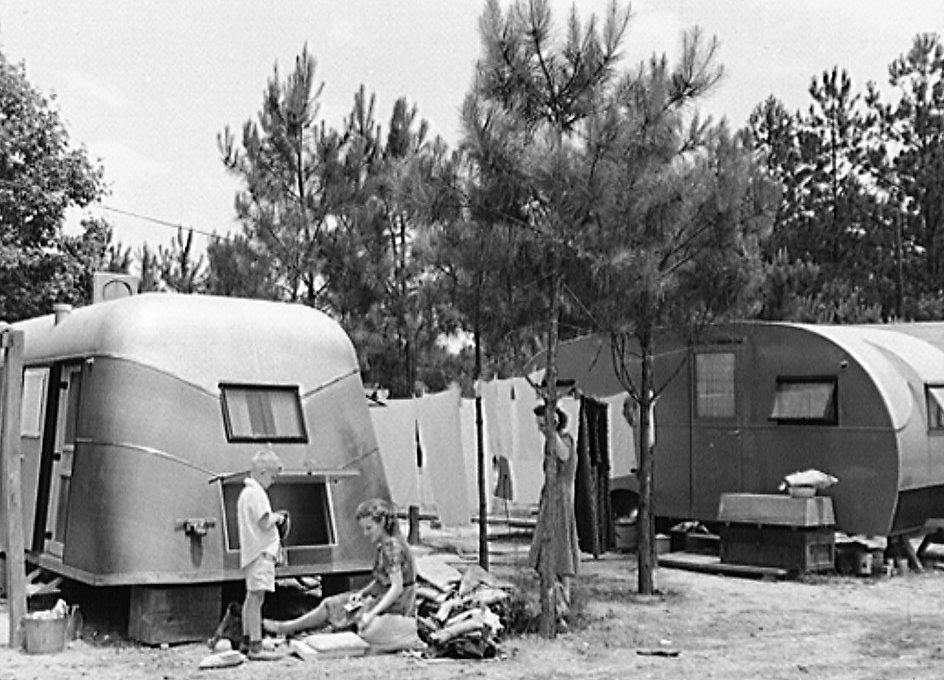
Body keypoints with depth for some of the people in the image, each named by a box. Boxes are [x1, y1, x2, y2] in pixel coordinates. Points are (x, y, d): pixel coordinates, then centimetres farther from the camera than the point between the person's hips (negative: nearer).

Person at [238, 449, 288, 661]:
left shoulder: (246, 492, 18)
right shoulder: (256, 492, -13)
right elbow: (264, 523, -19)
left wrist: (273, 517, 15)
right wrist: (276, 517, -1)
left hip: (252, 553, 11)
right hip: (261, 552, -11)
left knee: (251, 597, 16)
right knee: (256, 597, -13)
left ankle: (247, 641, 24)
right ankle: (256, 646, -15)